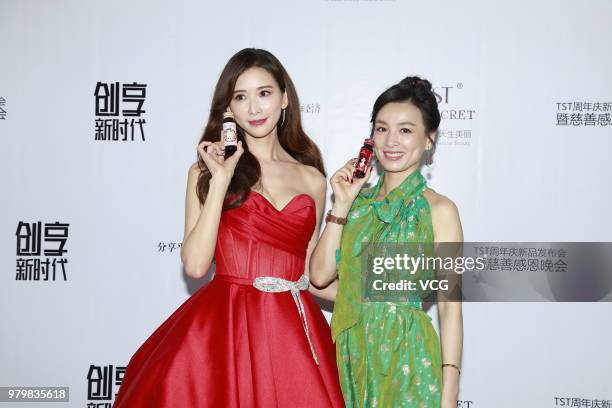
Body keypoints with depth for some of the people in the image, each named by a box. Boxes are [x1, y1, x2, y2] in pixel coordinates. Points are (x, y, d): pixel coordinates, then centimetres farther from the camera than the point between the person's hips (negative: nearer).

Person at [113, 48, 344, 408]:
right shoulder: (207, 171, 4)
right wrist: (221, 180, -9)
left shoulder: (311, 180, 10)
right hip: (223, 328, -2)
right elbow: (195, 265, -8)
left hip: (293, 334, 2)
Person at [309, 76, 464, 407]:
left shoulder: (438, 209, -8)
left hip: (407, 356, -4)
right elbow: (319, 274, -2)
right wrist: (342, 205, -7)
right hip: (352, 352, 4)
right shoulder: (360, 200, 6)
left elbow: (450, 305, -10)